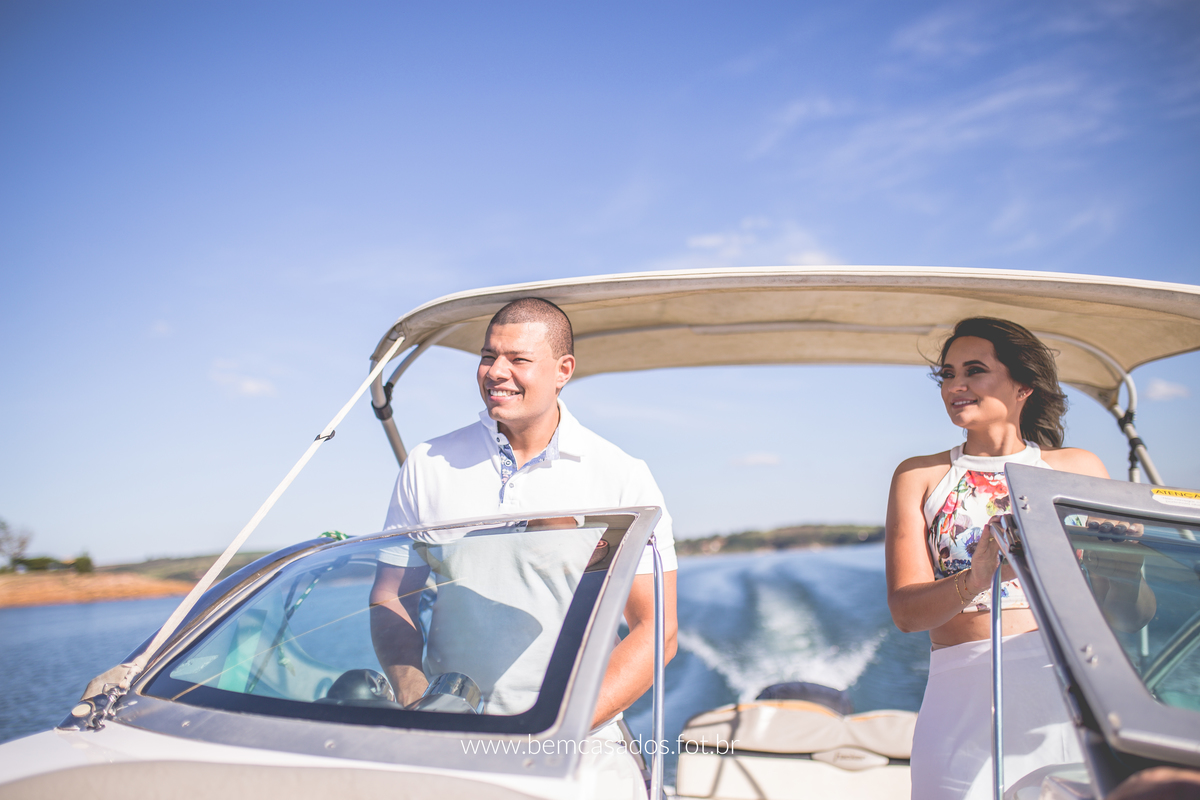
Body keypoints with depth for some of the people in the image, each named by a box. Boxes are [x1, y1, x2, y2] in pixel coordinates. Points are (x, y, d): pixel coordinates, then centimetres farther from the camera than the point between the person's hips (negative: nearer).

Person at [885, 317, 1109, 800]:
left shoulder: (1080, 469, 13)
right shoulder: (919, 477, 9)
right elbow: (906, 611, -2)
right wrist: (974, 579, -21)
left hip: (1073, 686, 1)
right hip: (965, 694, -1)